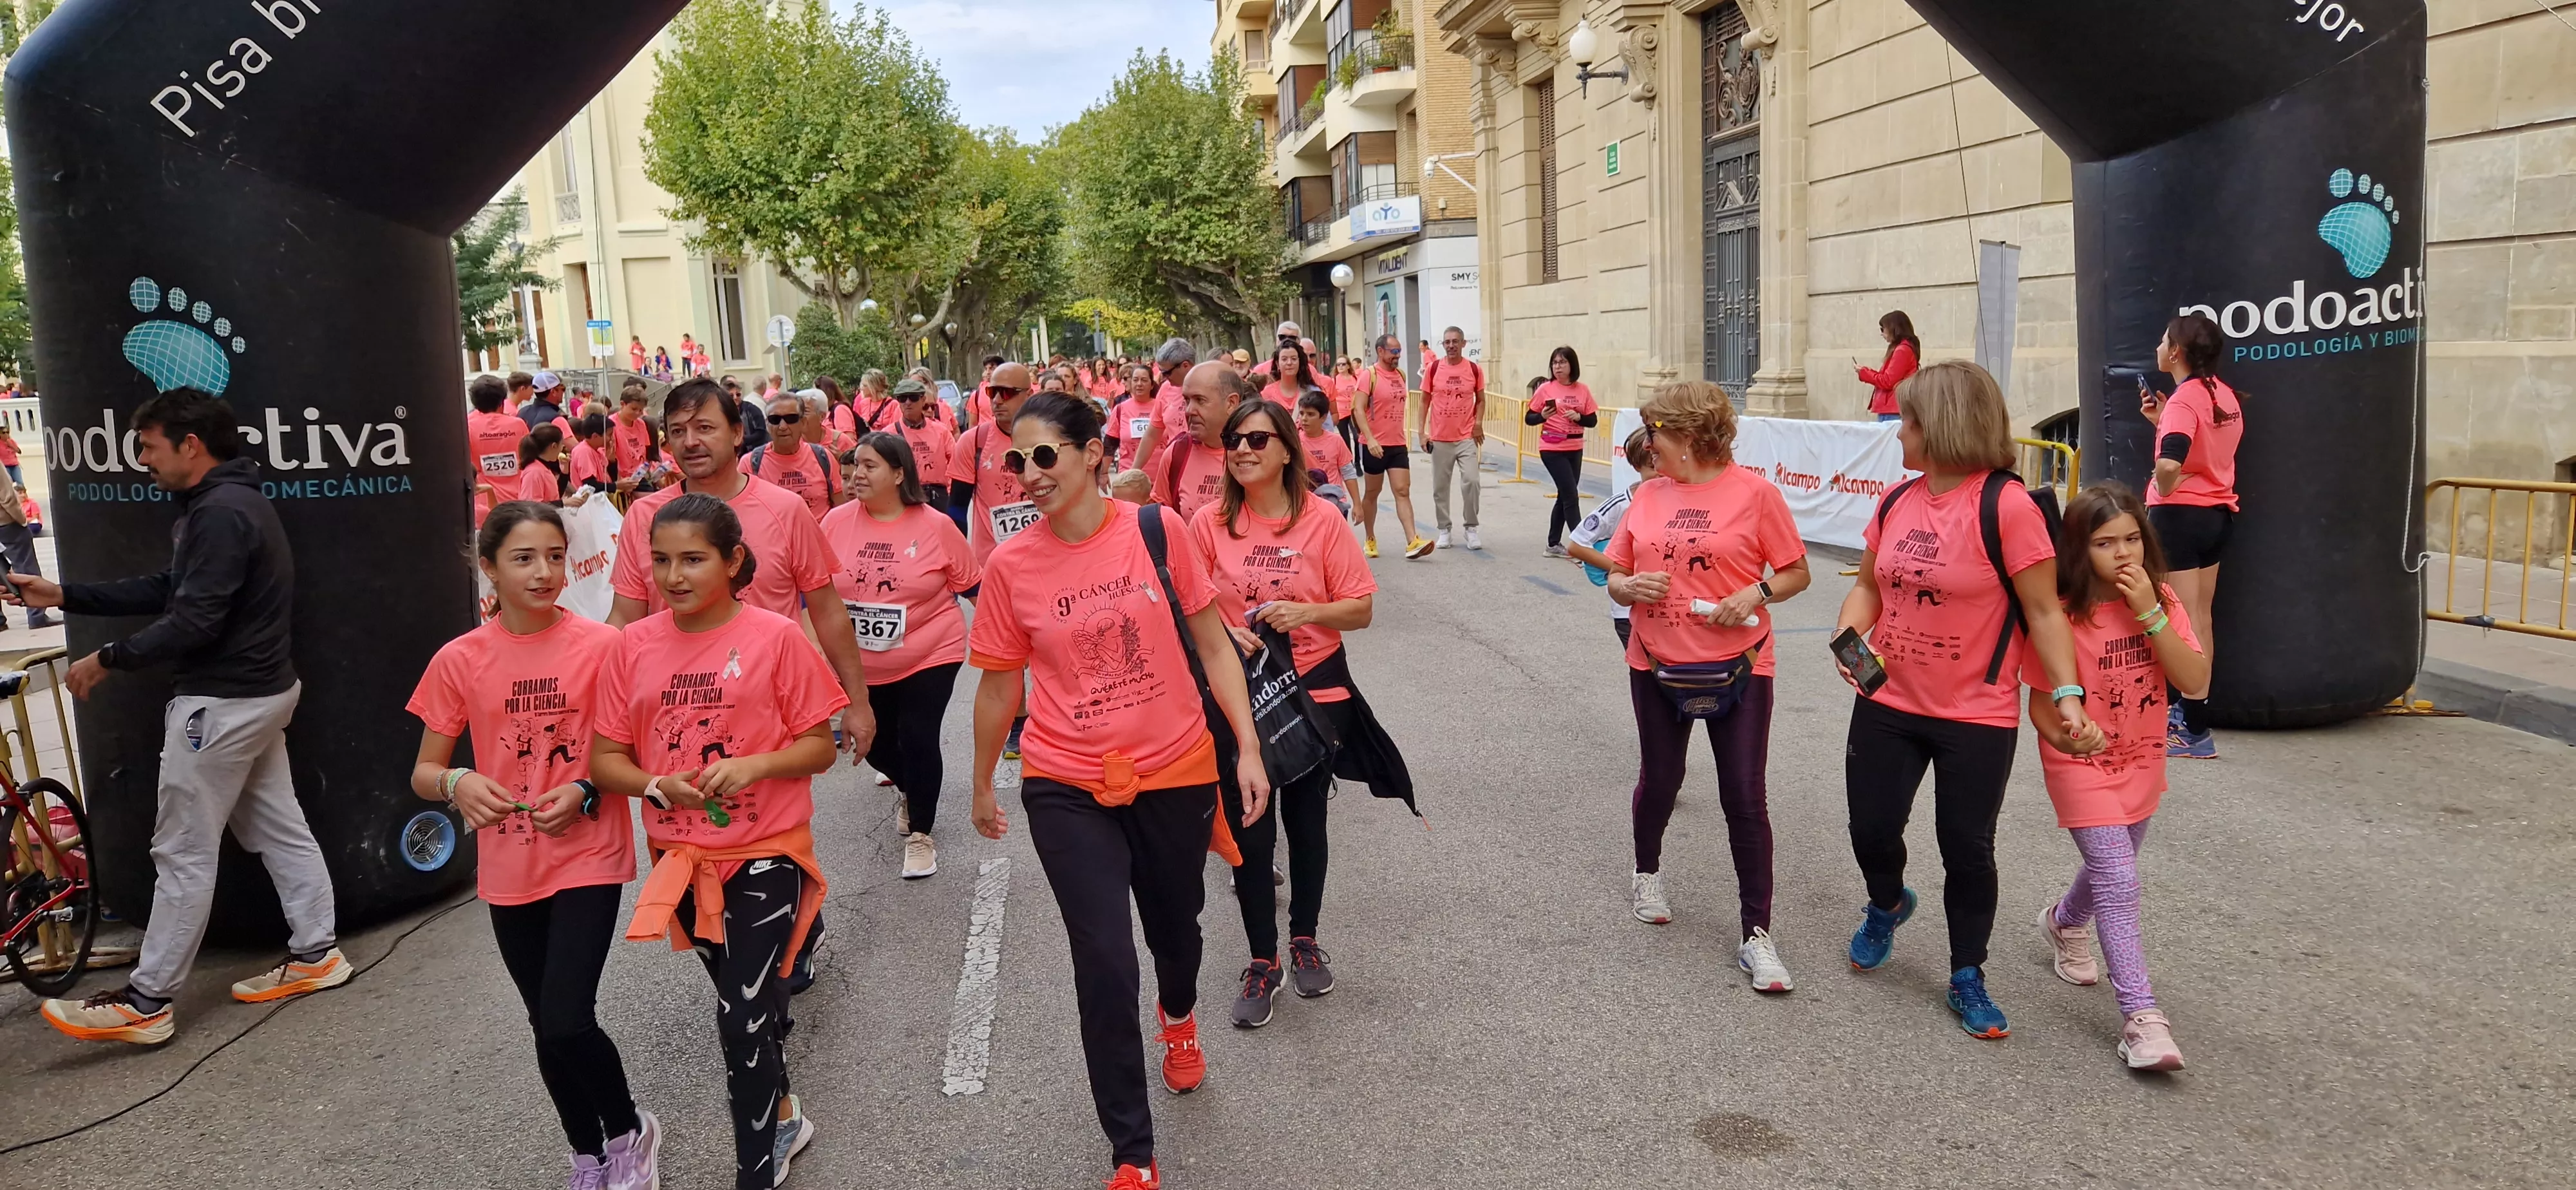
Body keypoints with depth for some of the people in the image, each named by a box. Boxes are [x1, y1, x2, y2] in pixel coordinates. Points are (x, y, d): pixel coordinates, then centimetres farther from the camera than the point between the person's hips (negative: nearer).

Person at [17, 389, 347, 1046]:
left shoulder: (220, 513, -21)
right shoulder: (226, 503, 13)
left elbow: (193, 623, -24)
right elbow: (168, 590, 16)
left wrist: (108, 659, -12)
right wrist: (63, 595, 14)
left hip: (221, 703, -10)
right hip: (259, 693, 10)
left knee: (183, 852, -2)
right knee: (278, 826, 14)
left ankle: (145, 1003, 6)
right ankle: (316, 954, 22)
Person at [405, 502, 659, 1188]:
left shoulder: (602, 645, -10)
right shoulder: (459, 661, -4)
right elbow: (424, 775, 3)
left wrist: (585, 792, -19)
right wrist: (458, 783, -18)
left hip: (589, 859, -3)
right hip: (510, 870, 3)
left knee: (567, 1020, -13)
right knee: (548, 1028, 15)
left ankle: (630, 1131, 16)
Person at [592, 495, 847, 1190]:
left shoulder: (776, 637, -12)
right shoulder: (635, 645, -2)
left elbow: (820, 746, -8)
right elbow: (605, 760, 1)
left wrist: (753, 765, -25)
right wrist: (659, 786, -19)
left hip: (765, 853, -4)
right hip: (681, 858, 4)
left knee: (743, 1019, -6)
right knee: (747, 1002, 21)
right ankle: (783, 1116, 44)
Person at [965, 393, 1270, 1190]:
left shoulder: (1156, 530, -9)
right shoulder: (1010, 566, -8)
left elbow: (1213, 645, -2)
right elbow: (998, 683, 3)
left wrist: (1248, 748, -5)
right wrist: (982, 786, 13)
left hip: (1176, 773, 1)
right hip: (1068, 789, -1)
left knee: (1175, 923, 21)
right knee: (1105, 963, -5)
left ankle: (1178, 1014, 59)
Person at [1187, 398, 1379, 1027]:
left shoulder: (1321, 519, -8)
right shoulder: (1209, 524, -5)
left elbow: (1361, 608, -5)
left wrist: (1305, 612, -21)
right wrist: (1226, 633, -19)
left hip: (1314, 691, 0)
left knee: (1306, 822, 15)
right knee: (1248, 829, 4)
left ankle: (1304, 939, 37)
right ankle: (1263, 962, 21)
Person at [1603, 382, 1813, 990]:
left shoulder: (1754, 492, -7)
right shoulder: (1647, 494, 4)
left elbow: (1797, 573, 0)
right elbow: (1615, 579, 9)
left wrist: (1757, 592, -19)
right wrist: (1630, 587, -13)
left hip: (1738, 667, -3)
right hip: (1657, 666, 4)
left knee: (1746, 798, -3)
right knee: (1659, 781, 17)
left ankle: (1757, 935, 6)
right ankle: (1648, 874, 44)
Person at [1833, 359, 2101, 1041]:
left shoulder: (2007, 505, -16)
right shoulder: (1896, 502, 3)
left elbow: (2043, 610, -12)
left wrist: (2067, 693, -18)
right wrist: (1850, 632, -5)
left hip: (1976, 717, -5)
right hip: (1888, 704, 5)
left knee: (1967, 848, 5)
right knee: (1871, 829, 10)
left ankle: (1968, 979, 24)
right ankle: (1887, 906, 43)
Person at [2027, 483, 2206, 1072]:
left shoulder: (2163, 603, -7)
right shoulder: (2063, 617, -19)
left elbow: (2195, 682, -18)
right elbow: (2042, 703, -11)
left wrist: (2150, 615, -24)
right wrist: (2066, 736, -28)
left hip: (2142, 761, 5)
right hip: (2081, 765, -5)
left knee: (2111, 866, 24)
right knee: (2119, 881, -15)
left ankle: (2064, 922, 55)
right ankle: (2142, 1018, -15)